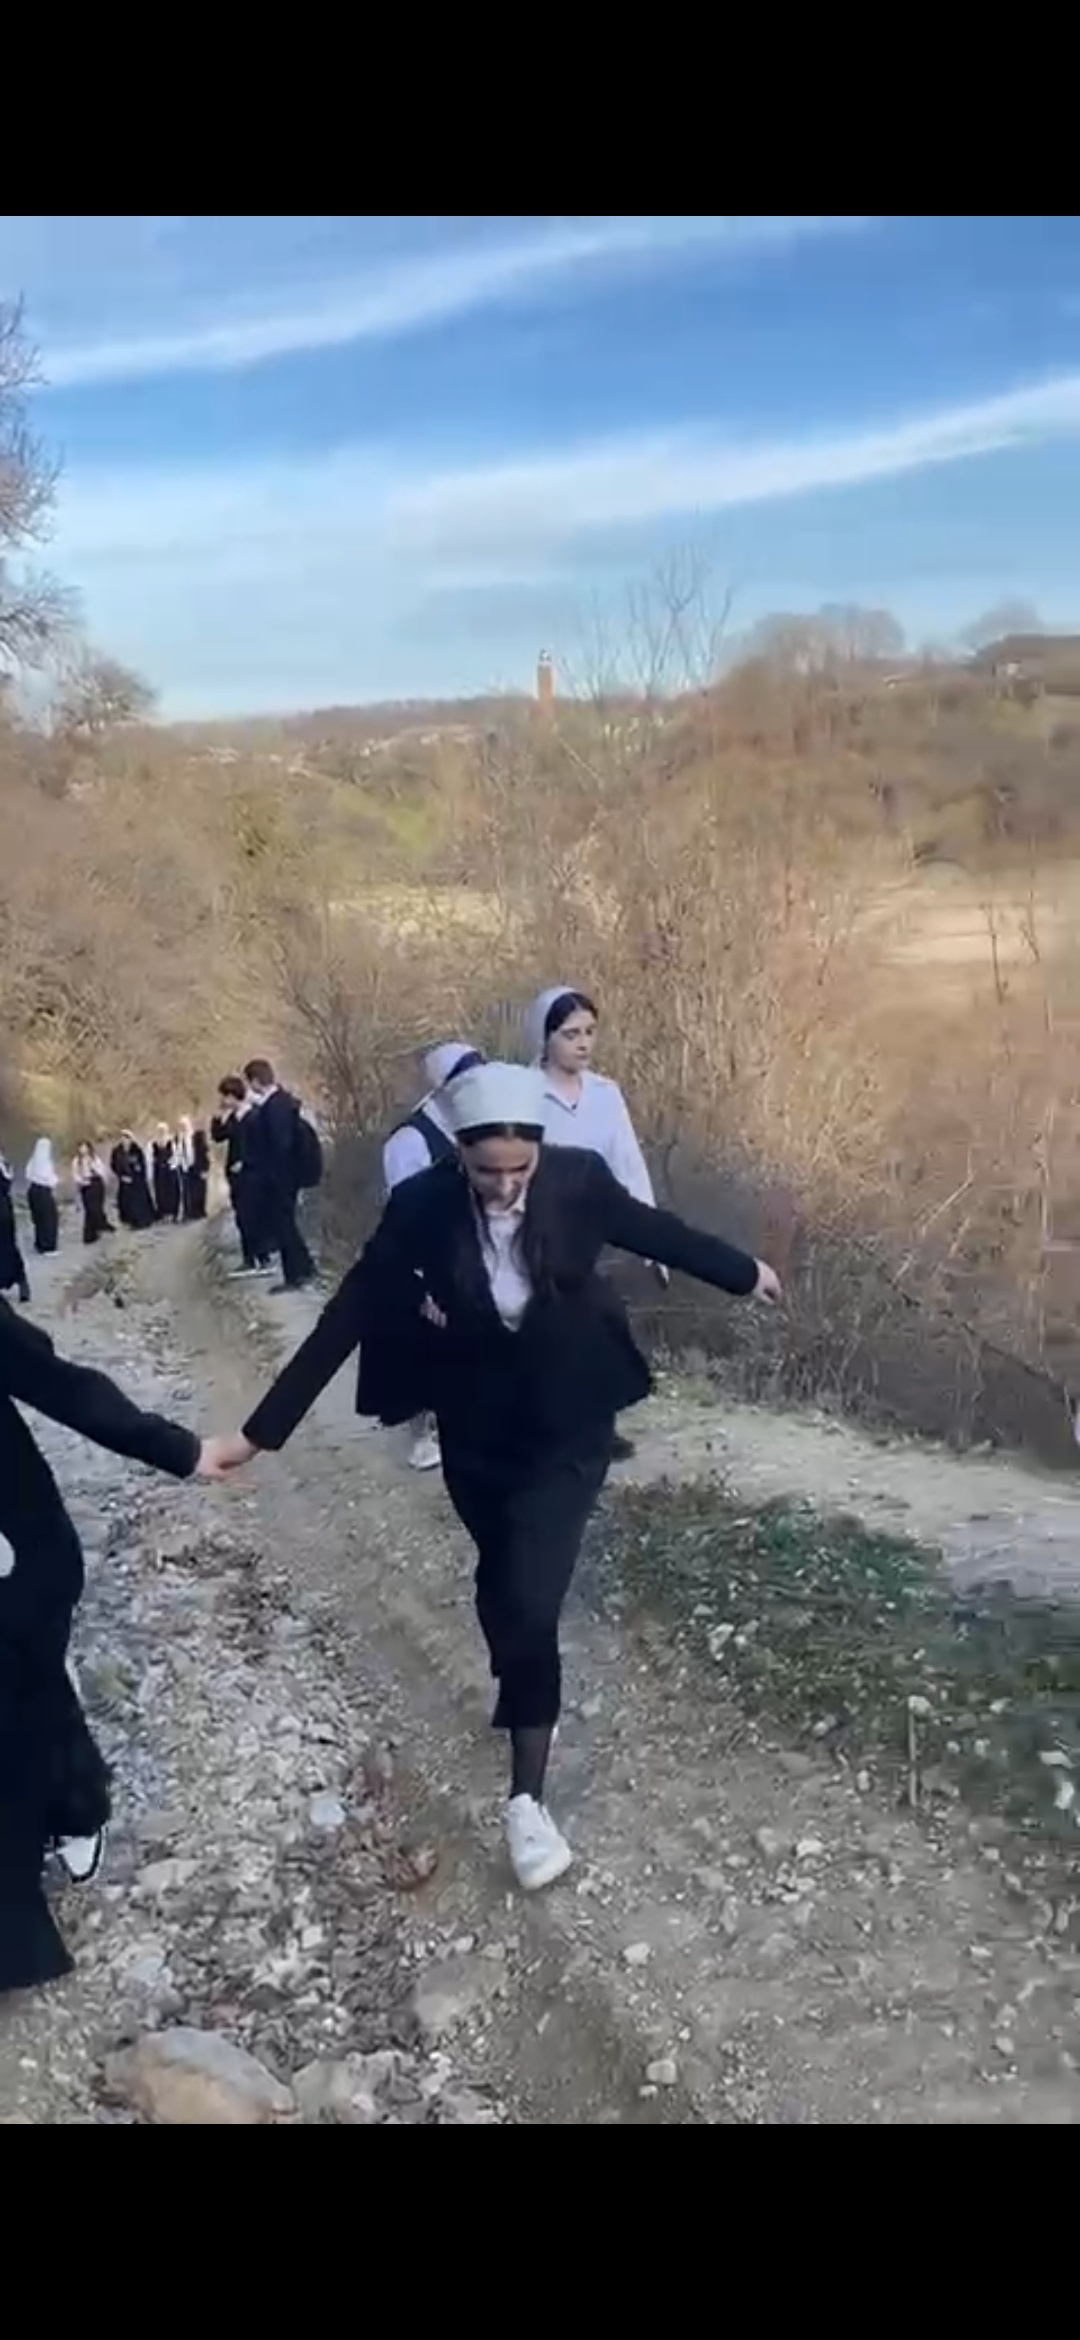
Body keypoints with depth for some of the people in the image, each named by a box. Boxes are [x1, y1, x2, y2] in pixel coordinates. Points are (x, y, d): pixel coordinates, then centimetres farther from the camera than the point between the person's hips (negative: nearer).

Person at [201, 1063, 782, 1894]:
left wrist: (744, 1273, 16)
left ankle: (528, 1798, 3)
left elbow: (655, 1230, 0)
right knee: (503, 1587, 22)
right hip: (477, 1435, 2)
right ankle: (525, 1693, 52)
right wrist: (261, 1431, -15)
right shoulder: (422, 1207, -20)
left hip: (568, 1431, -1)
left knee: (530, 1604, -11)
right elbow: (347, 1317, -15)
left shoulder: (579, 1180, -19)